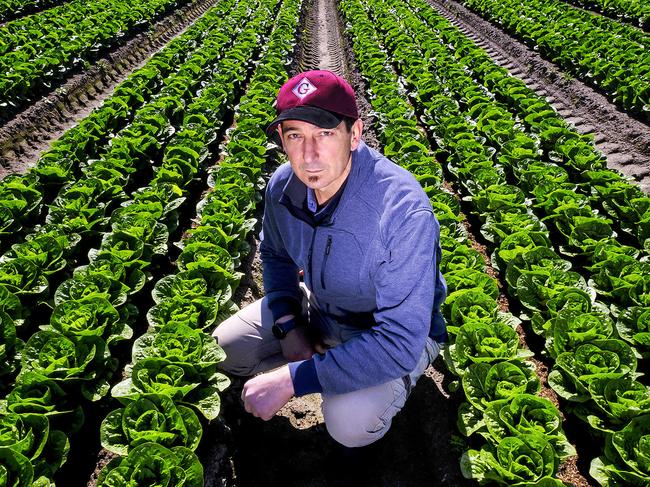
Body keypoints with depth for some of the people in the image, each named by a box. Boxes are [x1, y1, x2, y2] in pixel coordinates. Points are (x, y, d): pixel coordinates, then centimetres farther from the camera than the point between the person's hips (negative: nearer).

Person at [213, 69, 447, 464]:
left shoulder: (402, 210, -37)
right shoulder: (284, 186, -16)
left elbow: (401, 342, -36)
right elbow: (276, 255, 5)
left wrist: (292, 379, -35)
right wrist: (288, 327, -11)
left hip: (397, 331, -5)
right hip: (319, 307, 6)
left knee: (350, 423, -31)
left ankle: (376, 396, 6)